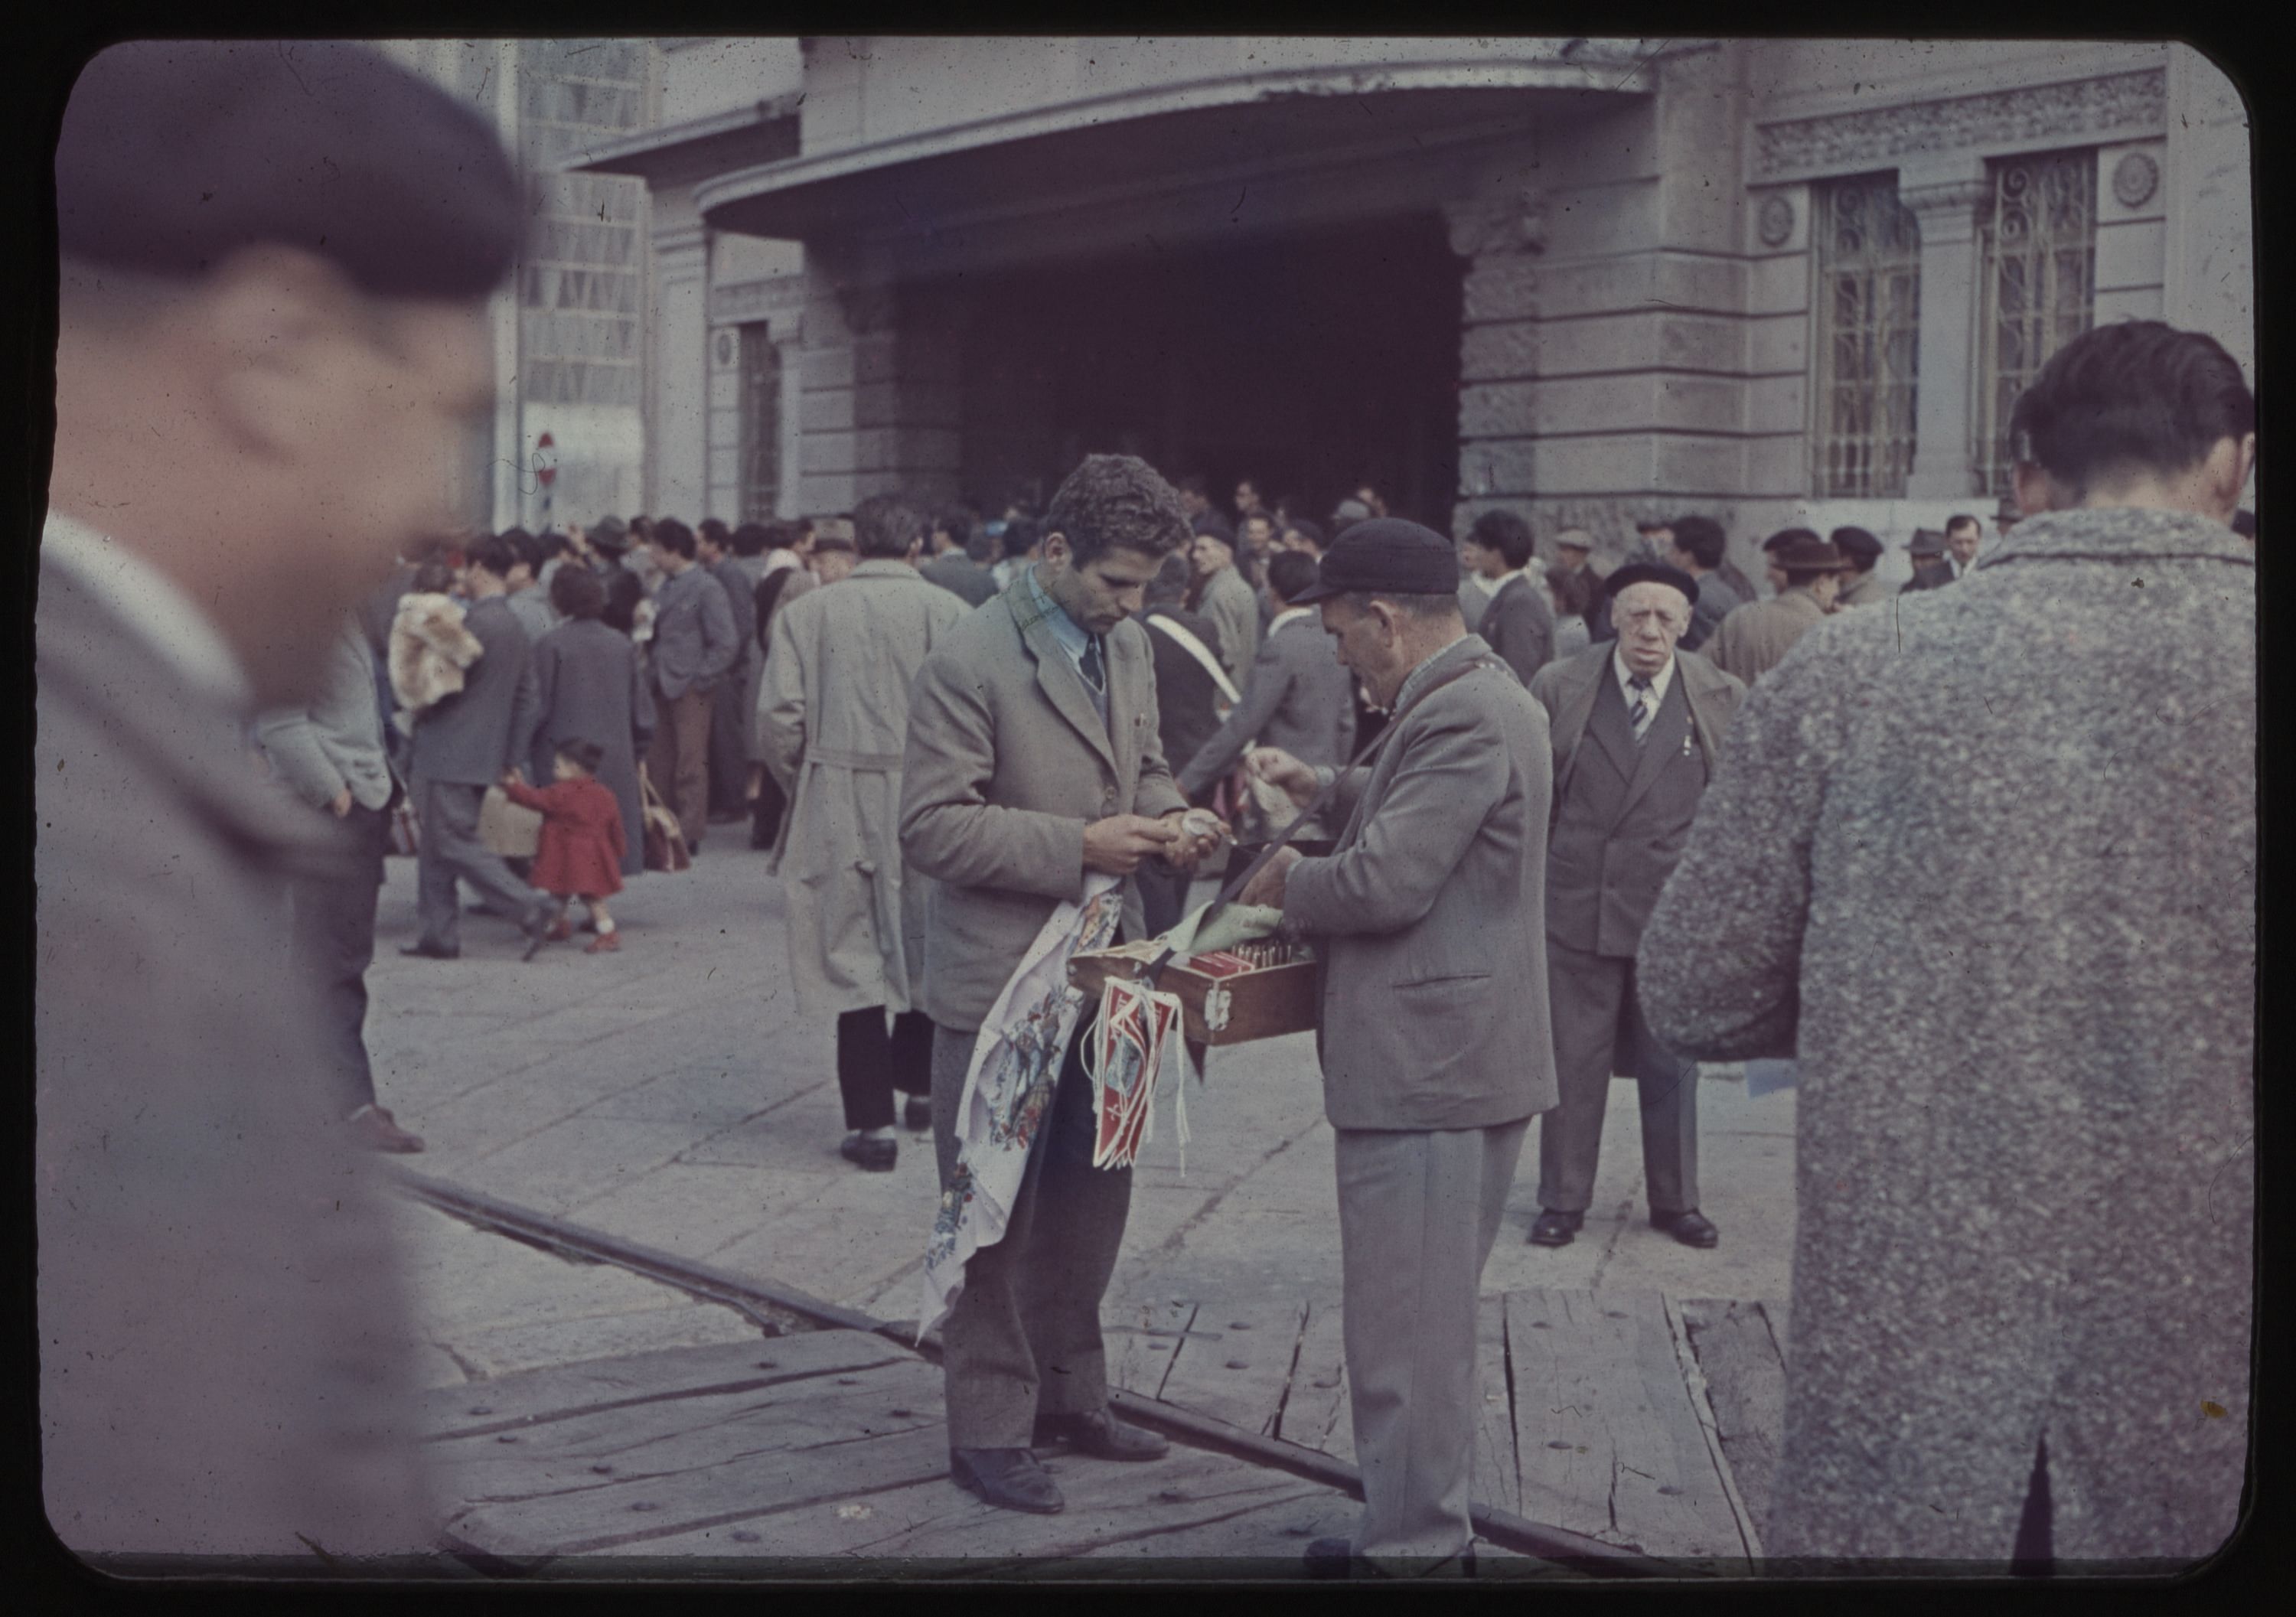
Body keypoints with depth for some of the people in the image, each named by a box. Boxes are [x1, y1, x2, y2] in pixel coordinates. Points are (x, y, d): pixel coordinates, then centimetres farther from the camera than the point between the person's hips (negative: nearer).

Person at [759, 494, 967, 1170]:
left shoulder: (807, 613, 0)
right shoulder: (945, 611, -4)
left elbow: (778, 718, -5)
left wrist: (802, 789, 9)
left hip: (839, 809, 0)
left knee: (854, 958, 4)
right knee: (924, 948, 18)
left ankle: (872, 1121, 3)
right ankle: (919, 1083, 32)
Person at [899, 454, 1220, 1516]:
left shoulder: (1127, 644, 7)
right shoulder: (969, 663, -18)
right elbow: (932, 828, -19)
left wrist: (1164, 820, -3)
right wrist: (1077, 846, -24)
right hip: (1001, 980, -7)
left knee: (1092, 1195, 17)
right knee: (996, 1211, 4)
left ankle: (1068, 1392, 34)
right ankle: (988, 1428, 17)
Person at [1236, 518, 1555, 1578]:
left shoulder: (1462, 715, -20)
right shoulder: (1482, 696, 14)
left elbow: (1384, 882, -24)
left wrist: (1287, 883, -7)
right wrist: (1323, 787, 14)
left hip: (1428, 1072, -11)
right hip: (1458, 1062, 11)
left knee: (1407, 1332, -2)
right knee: (1431, 1321, 20)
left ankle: (1416, 1549, 8)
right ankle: (1427, 1529, 32)